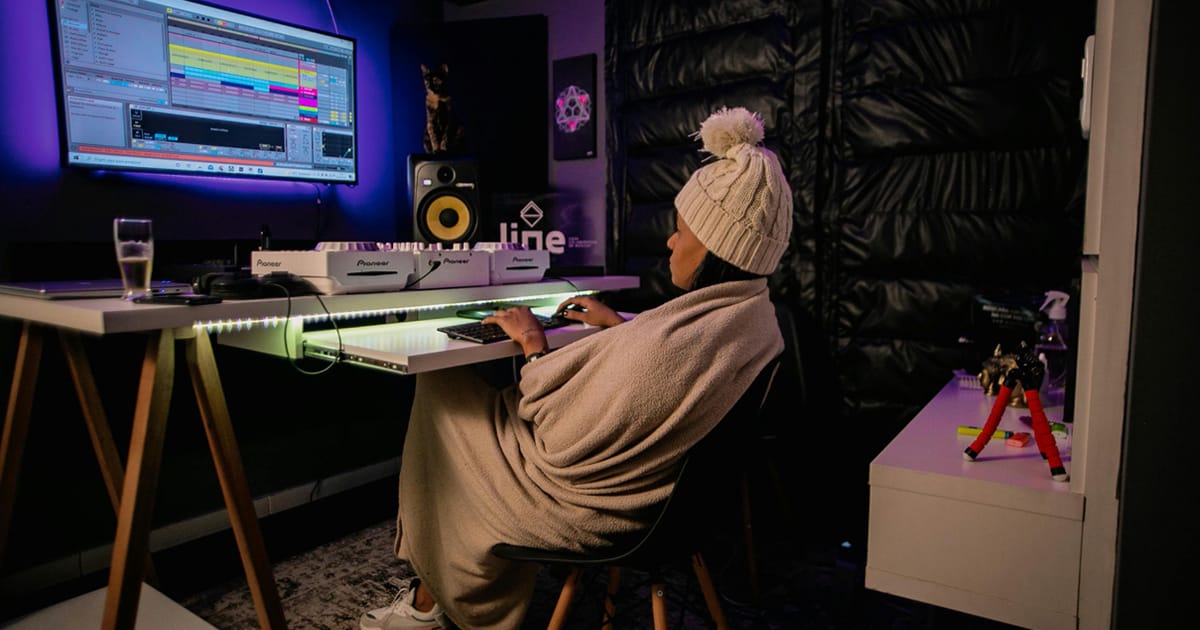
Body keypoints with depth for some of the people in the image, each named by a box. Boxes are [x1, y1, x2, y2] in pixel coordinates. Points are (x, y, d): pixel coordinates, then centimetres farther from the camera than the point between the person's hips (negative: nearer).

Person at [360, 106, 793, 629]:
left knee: (439, 390, 8)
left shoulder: (670, 347, -36)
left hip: (587, 507, -9)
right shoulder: (756, 313, -6)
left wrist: (534, 345, -14)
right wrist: (620, 325, 10)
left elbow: (561, 442, -25)